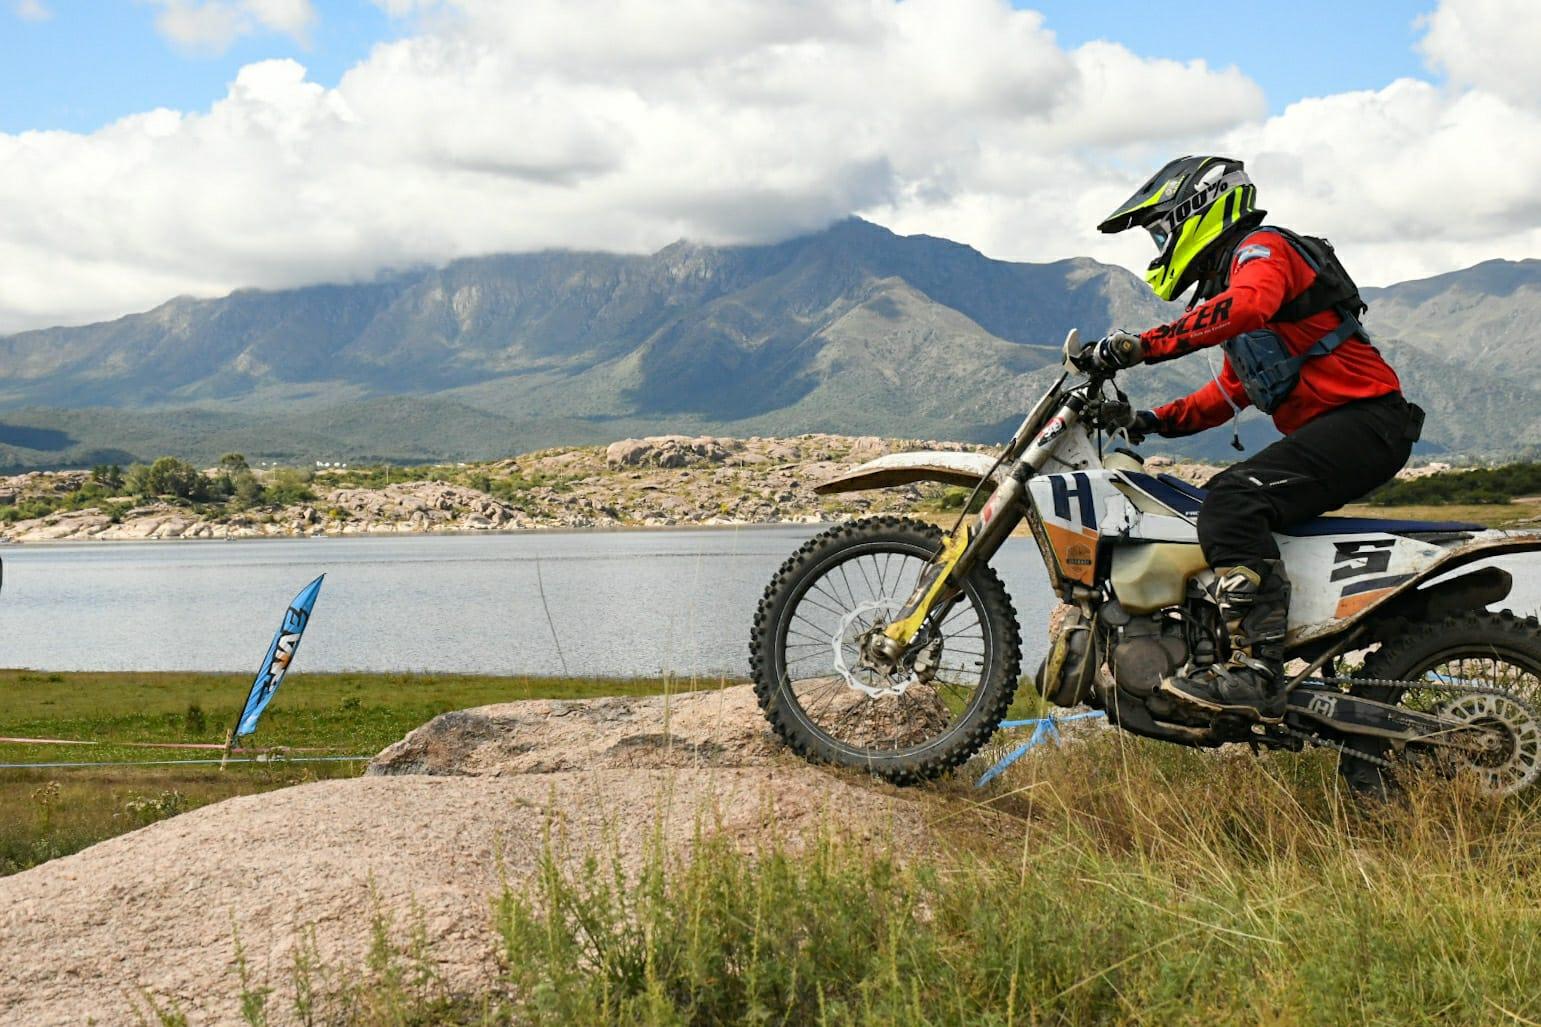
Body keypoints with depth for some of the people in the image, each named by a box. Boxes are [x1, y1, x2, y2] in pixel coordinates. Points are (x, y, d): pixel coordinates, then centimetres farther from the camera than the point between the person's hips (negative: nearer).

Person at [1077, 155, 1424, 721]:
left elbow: (1249, 305, -30)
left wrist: (1144, 346, -34)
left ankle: (1255, 671, -37)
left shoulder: (1262, 248, -5)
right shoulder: (1230, 276, 27)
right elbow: (1232, 389, 31)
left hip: (1362, 419, -11)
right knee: (1227, 506, 15)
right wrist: (1160, 420, 16)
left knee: (1233, 501, -28)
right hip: (1327, 428, 11)